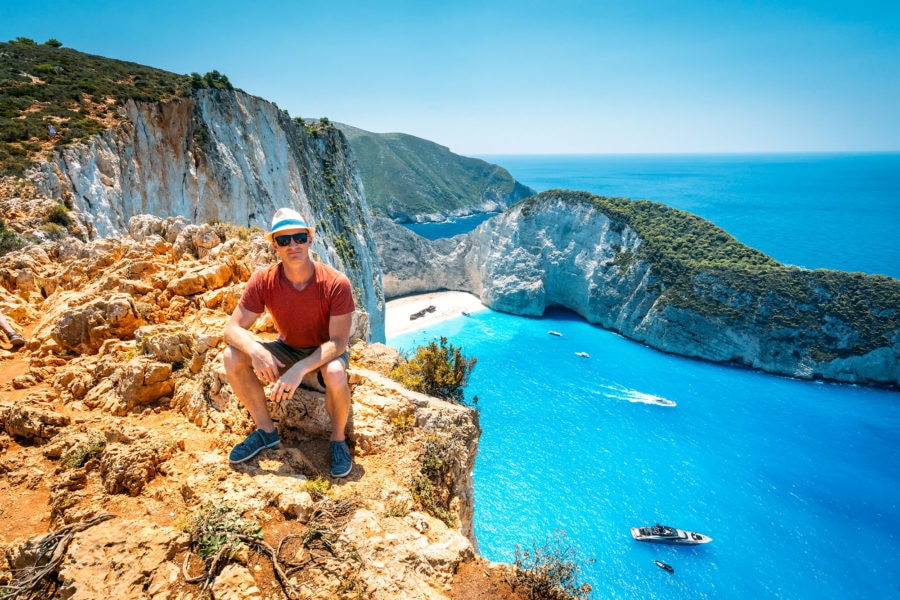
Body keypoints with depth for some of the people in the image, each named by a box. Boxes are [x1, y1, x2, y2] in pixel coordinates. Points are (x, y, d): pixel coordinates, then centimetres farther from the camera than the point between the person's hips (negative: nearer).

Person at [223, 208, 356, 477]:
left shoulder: (335, 283, -27)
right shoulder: (263, 281, -18)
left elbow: (339, 341, -27)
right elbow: (233, 328, -17)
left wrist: (300, 369, -42)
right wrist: (255, 350, -40)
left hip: (326, 351, -4)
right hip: (288, 348, 4)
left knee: (335, 374, -38)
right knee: (233, 357, -19)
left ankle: (338, 438, -8)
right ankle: (266, 430, 0)